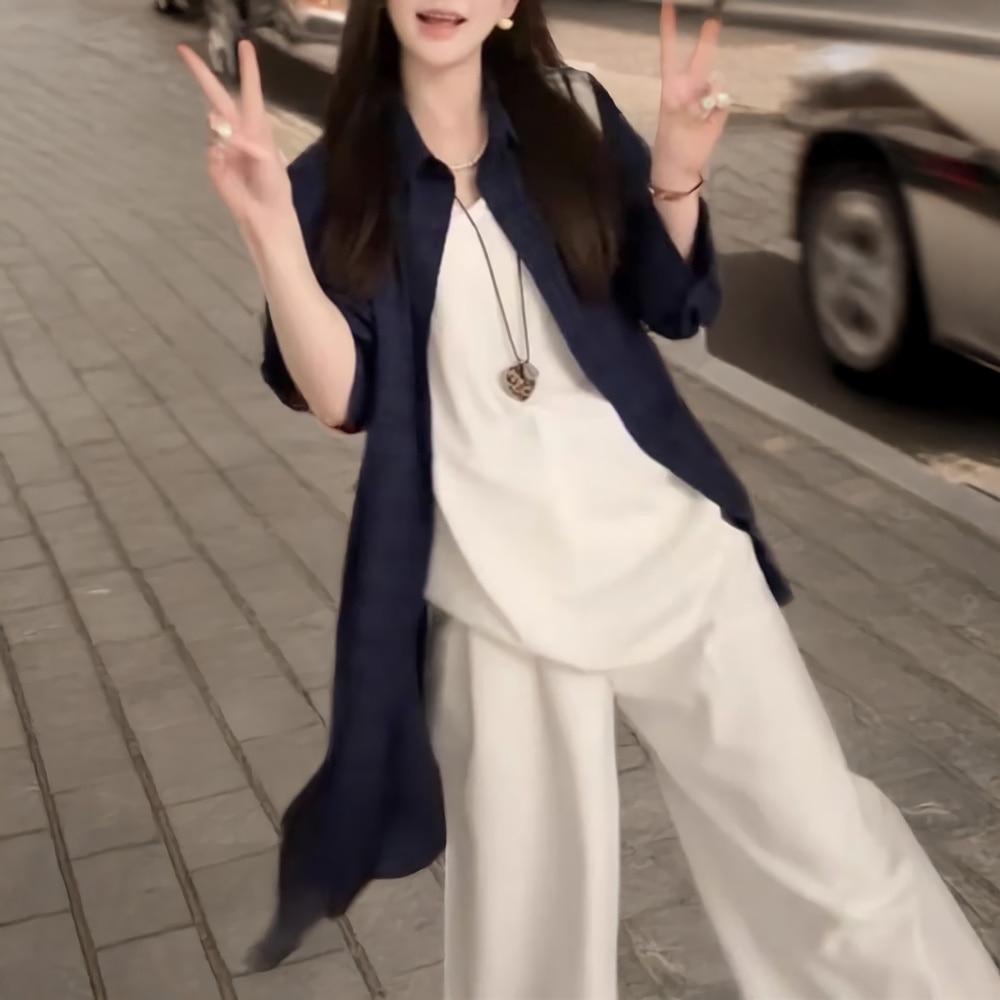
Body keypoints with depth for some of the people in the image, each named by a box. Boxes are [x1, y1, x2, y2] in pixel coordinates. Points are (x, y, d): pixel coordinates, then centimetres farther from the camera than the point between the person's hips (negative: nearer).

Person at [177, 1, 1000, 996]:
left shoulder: (573, 115, 2)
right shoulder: (339, 184, -2)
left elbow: (675, 307, 4)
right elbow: (339, 396, -12)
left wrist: (677, 173, -13)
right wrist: (269, 226, -24)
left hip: (672, 546, 2)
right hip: (499, 594, -1)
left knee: (823, 849, 9)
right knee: (526, 918, 10)